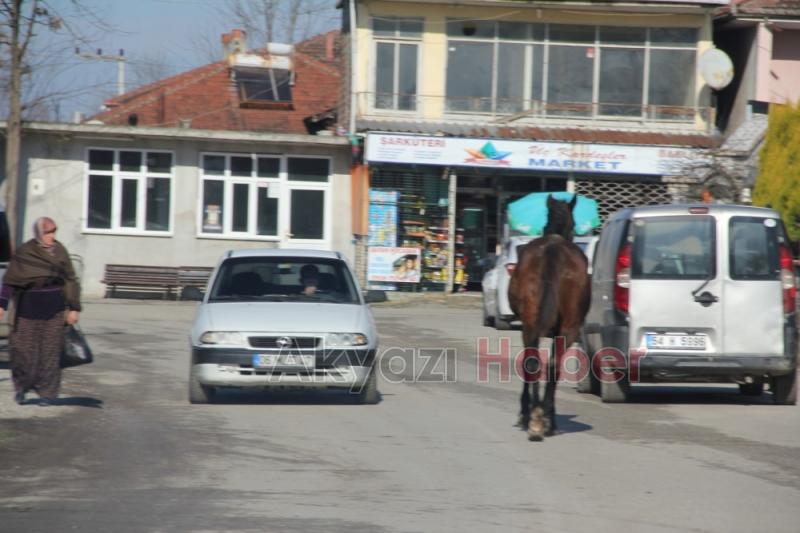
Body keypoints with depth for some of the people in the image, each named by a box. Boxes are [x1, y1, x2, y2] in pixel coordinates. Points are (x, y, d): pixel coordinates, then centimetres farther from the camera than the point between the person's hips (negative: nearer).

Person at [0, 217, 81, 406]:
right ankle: (21, 386, 21)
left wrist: (73, 308, 3)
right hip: (28, 307, -2)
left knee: (50, 350, 1)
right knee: (24, 348, 0)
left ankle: (47, 392, 8)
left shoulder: (60, 252, 3)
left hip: (54, 308, 2)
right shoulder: (24, 252, -4)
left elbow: (70, 280, 7)